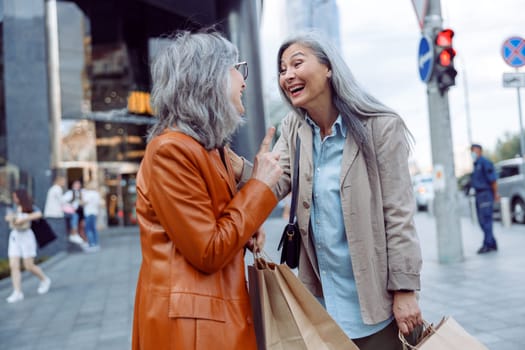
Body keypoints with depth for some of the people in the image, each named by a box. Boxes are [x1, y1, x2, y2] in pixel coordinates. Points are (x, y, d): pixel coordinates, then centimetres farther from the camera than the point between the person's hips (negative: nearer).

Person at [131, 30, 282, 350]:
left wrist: (248, 229, 0)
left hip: (221, 310, 9)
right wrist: (260, 185, -15)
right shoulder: (171, 149, -19)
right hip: (191, 322, -9)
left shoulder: (215, 148, 9)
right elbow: (209, 252, -21)